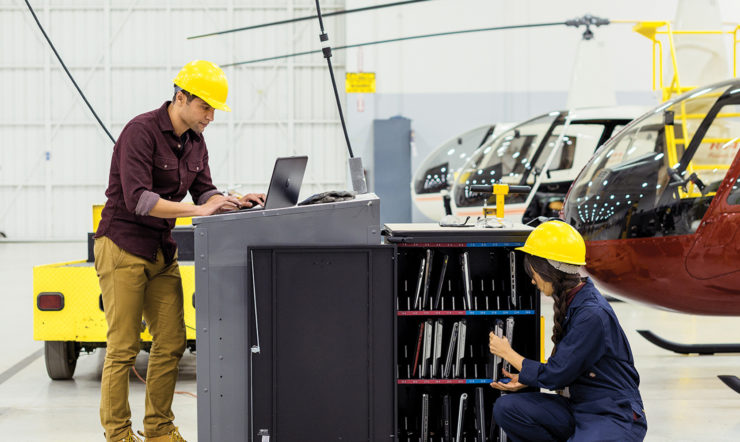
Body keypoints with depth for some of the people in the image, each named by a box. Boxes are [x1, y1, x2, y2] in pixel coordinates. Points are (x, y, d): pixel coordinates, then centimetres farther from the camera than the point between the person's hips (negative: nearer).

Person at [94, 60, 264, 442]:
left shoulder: (194, 141, 9)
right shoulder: (141, 131, -17)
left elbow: (203, 190, 13)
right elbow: (138, 198, -26)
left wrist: (233, 202, -8)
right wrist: (198, 210, -29)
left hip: (162, 251, 8)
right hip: (123, 248, -8)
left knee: (171, 343, 6)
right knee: (123, 347, -5)